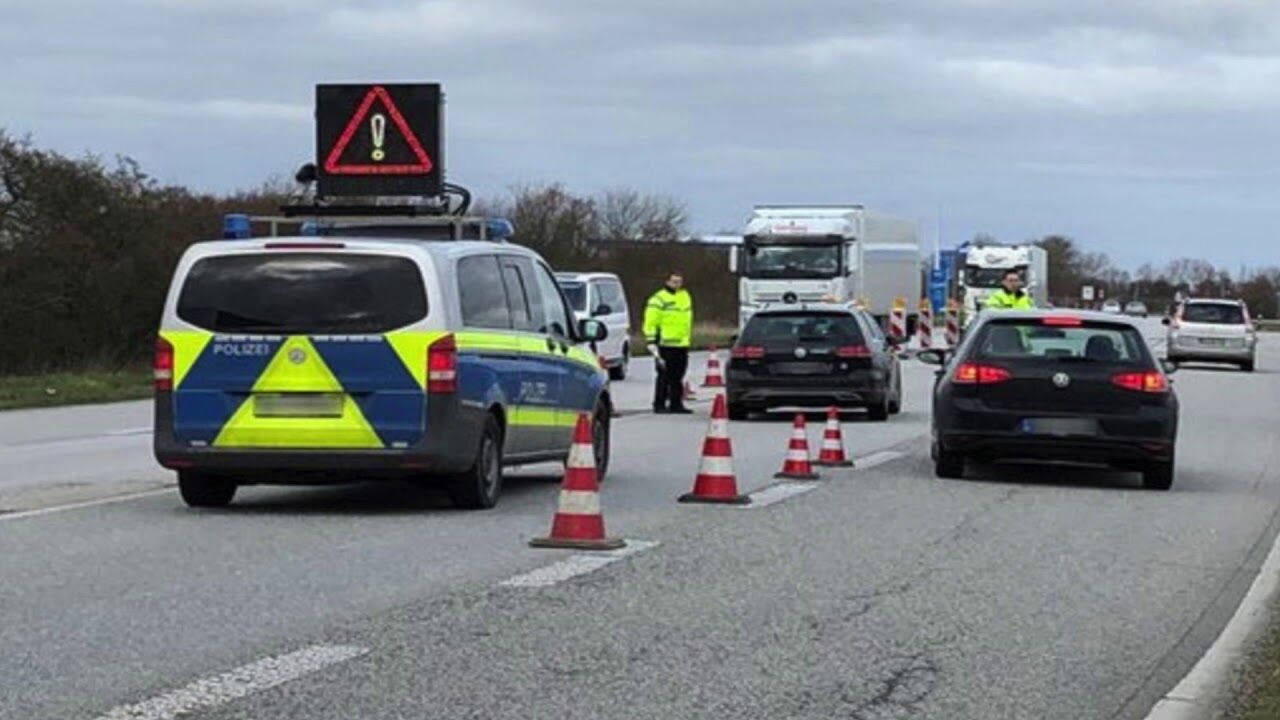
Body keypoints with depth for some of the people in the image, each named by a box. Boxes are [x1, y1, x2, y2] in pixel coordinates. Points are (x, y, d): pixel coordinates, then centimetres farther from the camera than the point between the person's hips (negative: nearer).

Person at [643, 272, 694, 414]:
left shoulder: (685, 297, 18)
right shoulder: (659, 299, -5)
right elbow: (650, 323, -8)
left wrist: (688, 339, 28)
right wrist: (651, 342, -15)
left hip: (682, 344, 7)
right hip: (666, 345, -7)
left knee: (678, 377, 8)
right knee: (664, 376, -5)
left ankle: (676, 404, 14)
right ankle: (660, 405, -1)